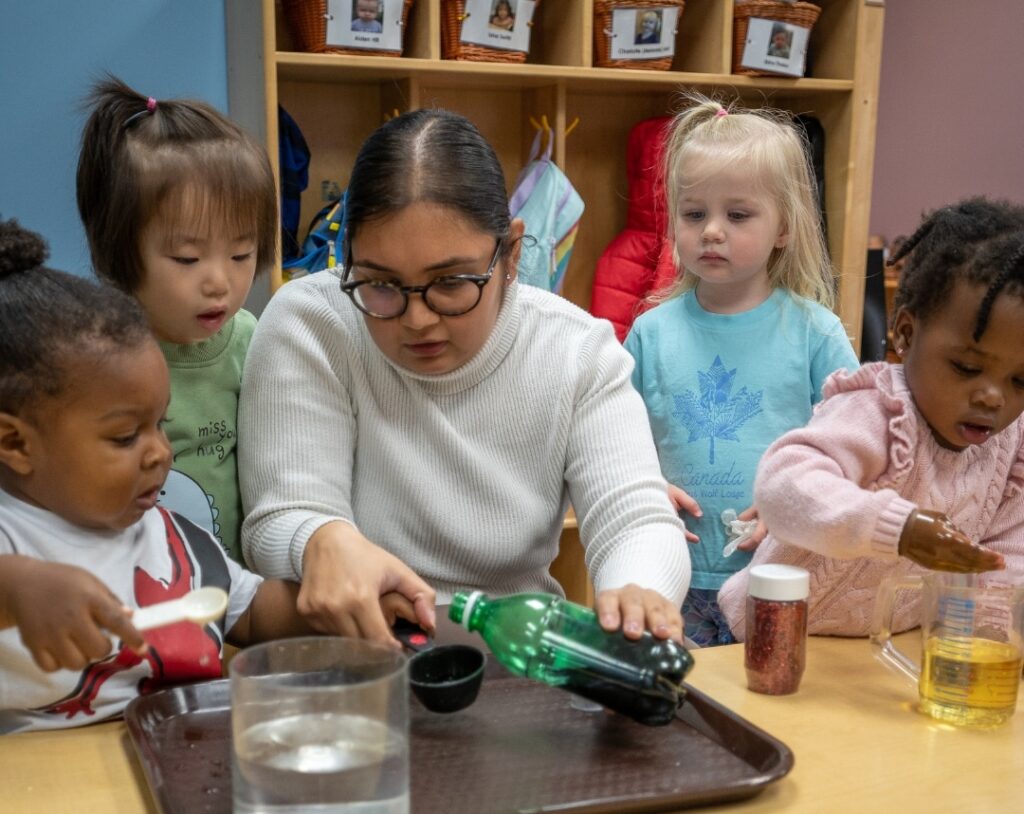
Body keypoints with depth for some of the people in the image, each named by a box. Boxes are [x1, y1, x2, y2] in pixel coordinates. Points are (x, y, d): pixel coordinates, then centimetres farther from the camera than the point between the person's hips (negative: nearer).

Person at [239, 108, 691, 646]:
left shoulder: (580, 351, -5)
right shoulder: (307, 327, -10)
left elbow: (636, 522, -12)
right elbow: (282, 520, -14)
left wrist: (638, 592, -34)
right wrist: (324, 541, -37)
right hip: (352, 661, 0)